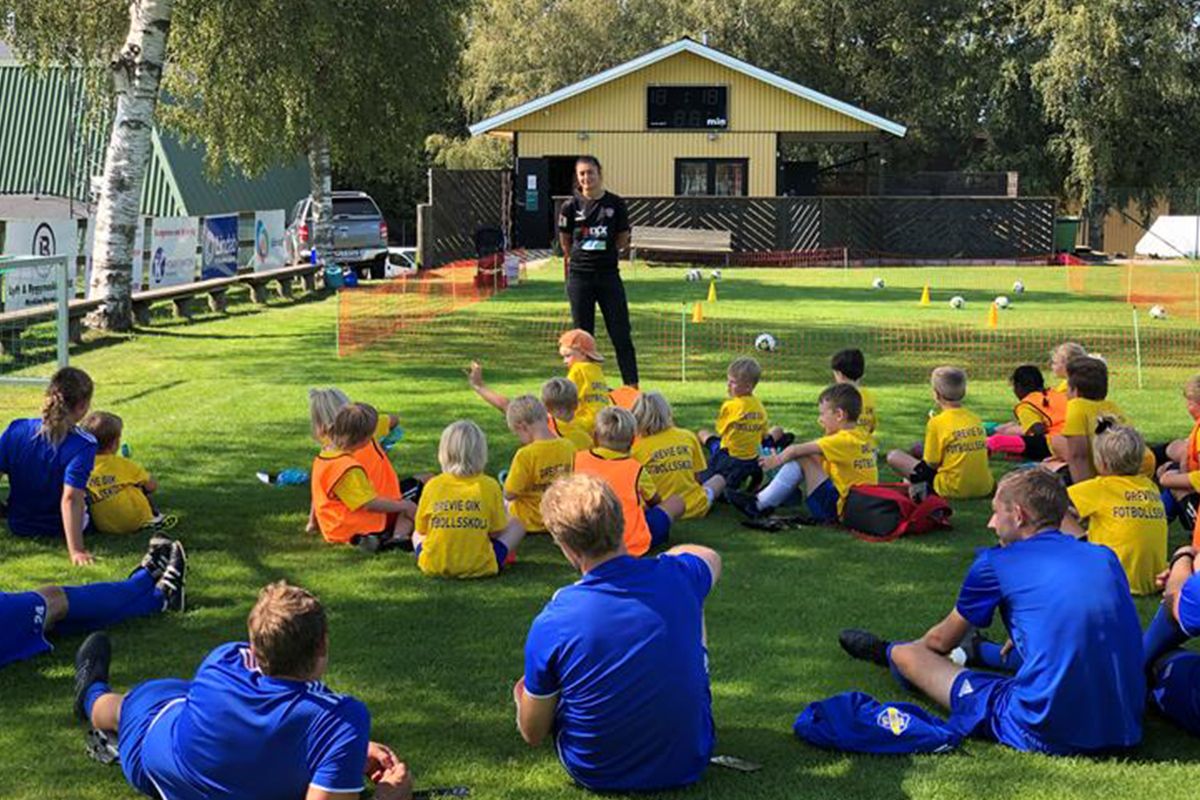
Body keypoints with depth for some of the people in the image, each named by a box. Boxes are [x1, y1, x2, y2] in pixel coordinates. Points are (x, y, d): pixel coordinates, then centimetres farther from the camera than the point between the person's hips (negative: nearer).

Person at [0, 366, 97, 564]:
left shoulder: (16, 430, -15)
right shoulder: (82, 446, -27)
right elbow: (71, 498, -34)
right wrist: (76, 550, -35)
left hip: (18, 526, 4)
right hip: (58, 530, -4)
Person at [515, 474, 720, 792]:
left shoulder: (551, 624, -24)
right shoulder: (677, 577, -17)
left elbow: (533, 734, -8)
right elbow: (712, 559, 13)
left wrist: (523, 696, 14)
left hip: (595, 773, -1)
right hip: (689, 764, 2)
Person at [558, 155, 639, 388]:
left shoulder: (615, 204, -1)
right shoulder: (571, 207, -1)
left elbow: (623, 240, 8)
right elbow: (566, 245, 11)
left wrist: (604, 254, 7)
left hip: (609, 275, 0)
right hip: (579, 277, 0)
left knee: (621, 335, -2)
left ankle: (633, 386, 2)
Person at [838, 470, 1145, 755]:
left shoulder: (996, 563, -1)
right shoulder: (1106, 558, 12)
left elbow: (942, 641, 15)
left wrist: (914, 650, 37)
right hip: (1127, 729, 5)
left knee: (907, 655, 15)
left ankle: (886, 652, 47)